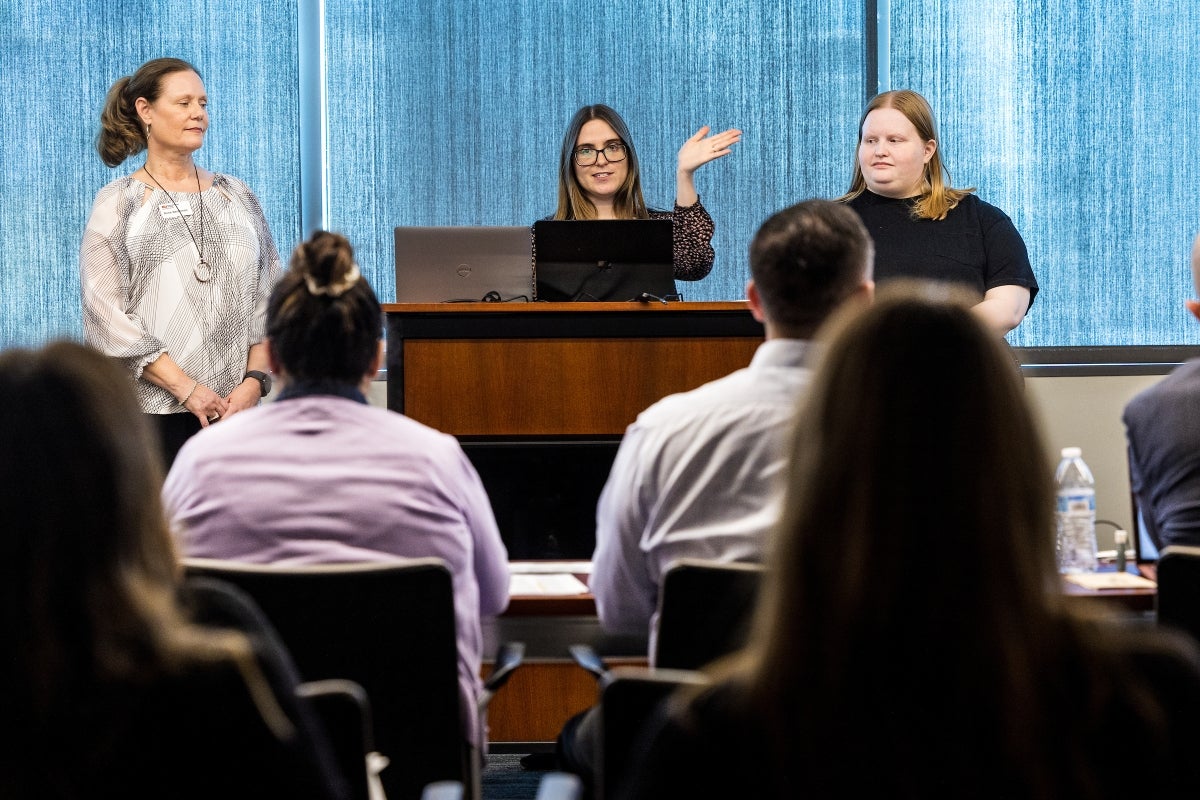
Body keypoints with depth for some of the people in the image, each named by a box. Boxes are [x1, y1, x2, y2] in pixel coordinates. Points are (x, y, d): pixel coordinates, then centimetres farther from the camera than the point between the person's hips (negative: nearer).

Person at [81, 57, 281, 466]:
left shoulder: (237, 196, 13)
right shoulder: (118, 203, 2)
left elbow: (269, 296, 11)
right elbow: (106, 313, -7)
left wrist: (254, 380, -4)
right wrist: (185, 387, -14)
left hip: (234, 407, 3)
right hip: (152, 412, -3)